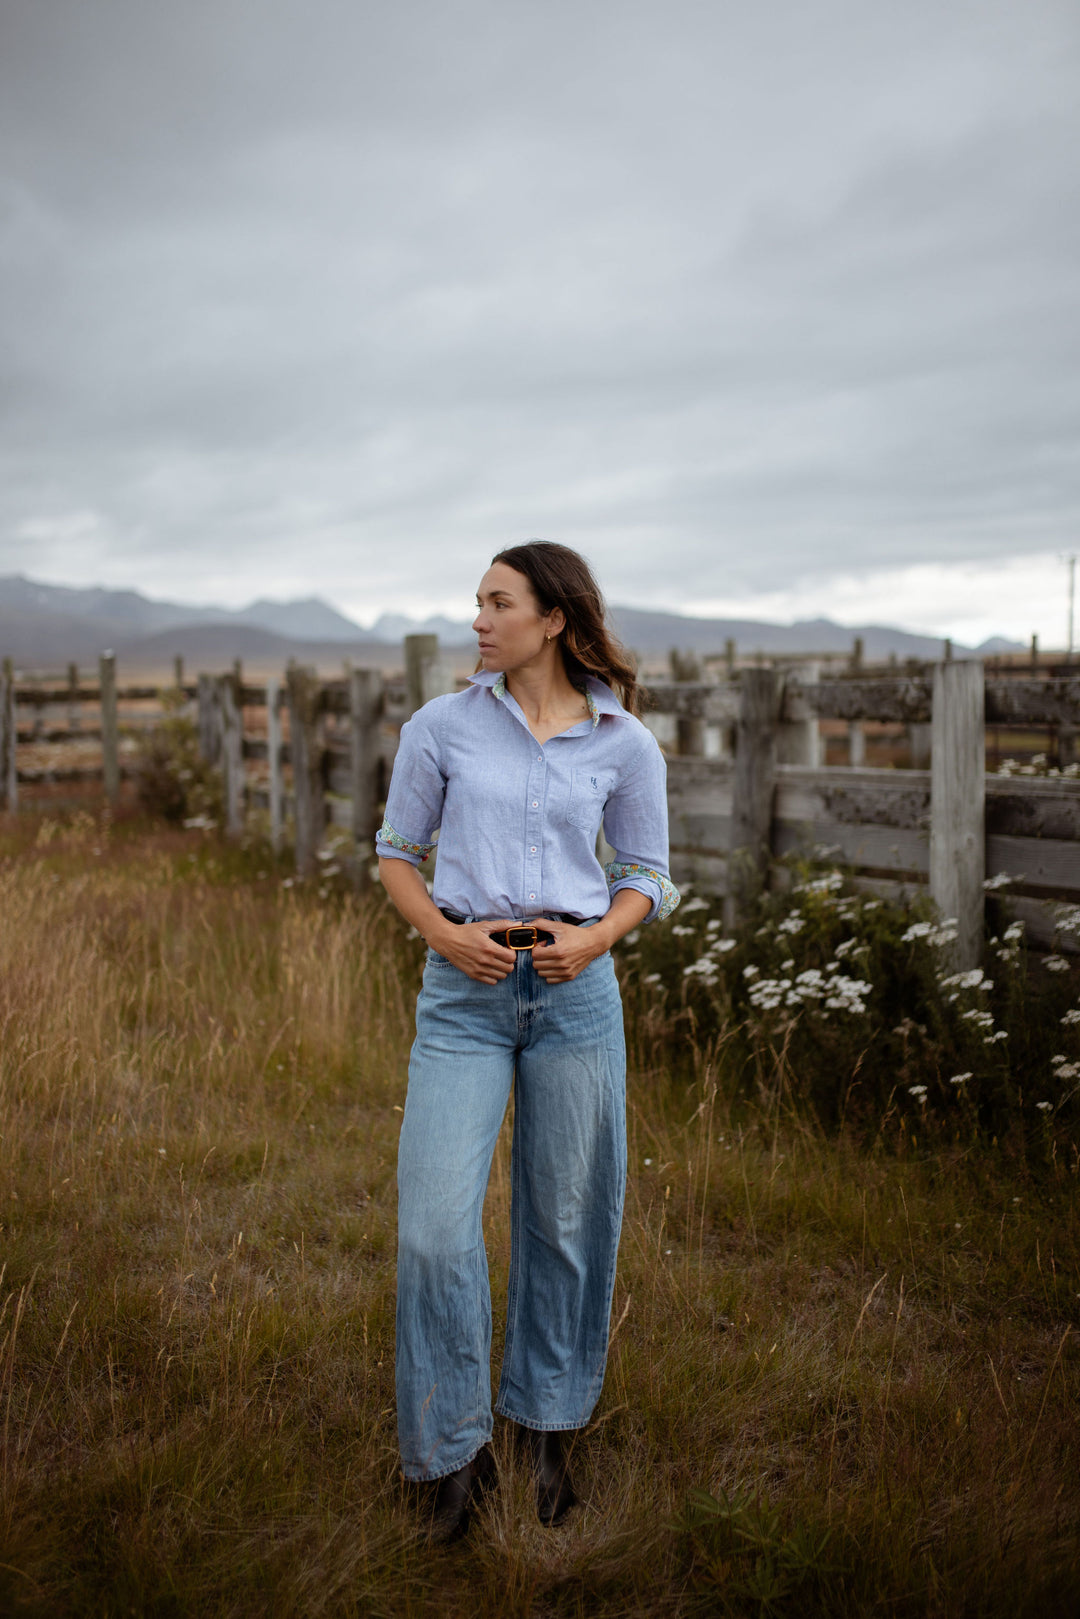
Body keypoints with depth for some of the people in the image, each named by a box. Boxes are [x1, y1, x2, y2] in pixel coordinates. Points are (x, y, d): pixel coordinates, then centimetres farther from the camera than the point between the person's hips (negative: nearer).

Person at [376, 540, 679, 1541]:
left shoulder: (625, 744, 2)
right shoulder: (441, 726, 2)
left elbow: (647, 874, 10)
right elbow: (397, 851, 9)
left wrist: (595, 938, -10)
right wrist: (443, 933, -8)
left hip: (574, 989, 1)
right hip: (464, 993, 0)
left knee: (564, 1220, 10)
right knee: (436, 1225, -5)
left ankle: (546, 1430, 32)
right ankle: (455, 1452, 16)